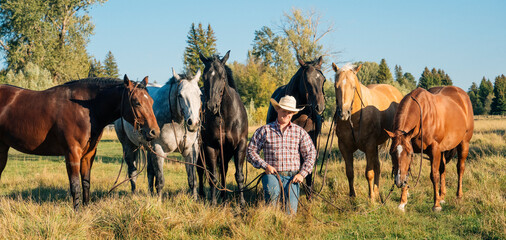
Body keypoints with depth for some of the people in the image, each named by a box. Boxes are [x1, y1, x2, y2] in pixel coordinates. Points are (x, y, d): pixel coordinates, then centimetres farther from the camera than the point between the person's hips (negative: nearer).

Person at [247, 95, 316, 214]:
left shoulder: (300, 132, 11)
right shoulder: (265, 130, 5)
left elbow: (310, 154, 11)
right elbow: (251, 150, 5)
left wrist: (302, 174, -3)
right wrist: (265, 165, -9)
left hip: (292, 176, 2)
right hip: (272, 173, -1)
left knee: (291, 211, -14)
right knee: (273, 192, -36)